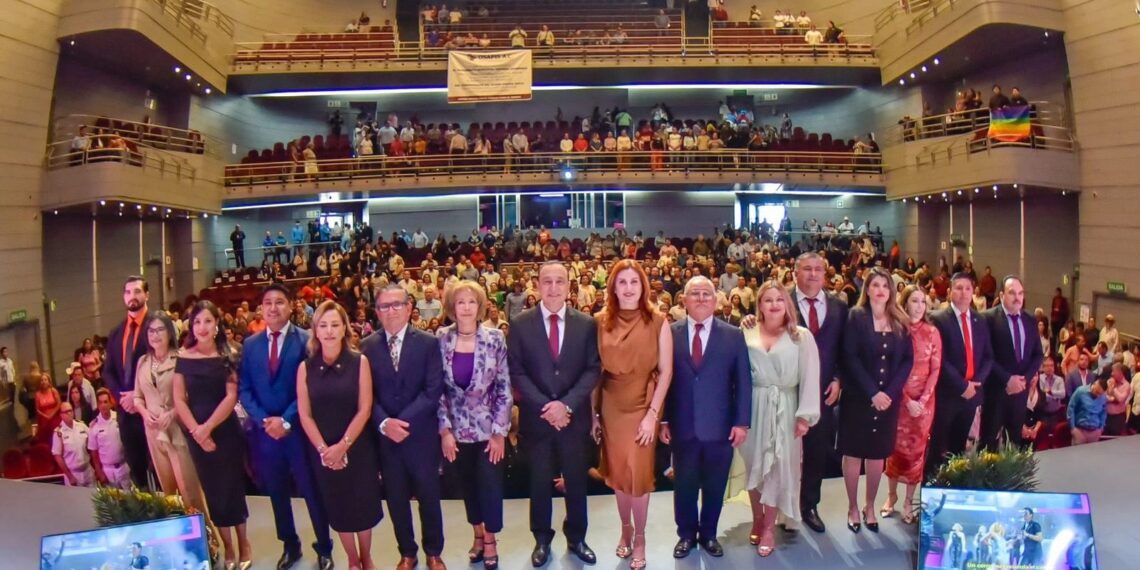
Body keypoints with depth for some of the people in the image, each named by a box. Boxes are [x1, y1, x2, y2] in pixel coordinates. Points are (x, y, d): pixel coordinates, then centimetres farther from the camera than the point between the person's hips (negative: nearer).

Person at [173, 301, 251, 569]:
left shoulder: (226, 355, -5)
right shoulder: (183, 358, -1)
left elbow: (231, 396, -9)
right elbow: (179, 399, -2)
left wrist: (208, 427, -16)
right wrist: (196, 430, -12)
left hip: (225, 430, -1)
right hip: (196, 433, 2)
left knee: (232, 486, 7)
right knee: (213, 490, 10)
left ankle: (243, 544, 24)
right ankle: (228, 547, 23)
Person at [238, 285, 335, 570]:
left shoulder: (306, 340, -6)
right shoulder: (250, 344, 7)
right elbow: (244, 389, 5)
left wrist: (286, 420, -16)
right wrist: (264, 420, -9)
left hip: (299, 429, -4)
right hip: (264, 430, 4)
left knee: (312, 490, 5)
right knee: (277, 492, 16)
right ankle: (290, 545, 33)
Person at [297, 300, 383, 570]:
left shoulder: (359, 362, -7)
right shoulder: (305, 367, -3)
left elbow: (364, 409, -10)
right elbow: (304, 415, -3)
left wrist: (343, 446, -15)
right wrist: (324, 449, -11)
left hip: (358, 448, -1)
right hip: (323, 453, 1)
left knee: (362, 505, 9)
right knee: (338, 508, 12)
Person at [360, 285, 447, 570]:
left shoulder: (428, 343, -5)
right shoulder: (367, 346, 2)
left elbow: (433, 392, -11)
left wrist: (403, 421, -18)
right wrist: (384, 423, -17)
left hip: (421, 435, -2)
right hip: (384, 436, 2)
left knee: (428, 496, 11)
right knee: (396, 499, 13)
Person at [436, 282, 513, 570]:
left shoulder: (495, 338, -10)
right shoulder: (441, 339, -6)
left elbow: (504, 388, -7)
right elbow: (437, 388, -3)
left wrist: (500, 431, -10)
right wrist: (444, 429, -7)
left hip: (488, 427, -2)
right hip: (457, 428, 2)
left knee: (490, 483, 4)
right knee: (468, 483, 15)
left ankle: (490, 540, 25)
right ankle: (478, 534, 36)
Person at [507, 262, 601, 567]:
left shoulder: (586, 324, 0)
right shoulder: (520, 323, -3)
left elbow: (593, 369, -3)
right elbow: (516, 372, -5)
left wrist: (567, 404, -16)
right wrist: (544, 406, -15)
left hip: (574, 416, 1)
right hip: (536, 417, -1)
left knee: (576, 481, 12)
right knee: (539, 482, 12)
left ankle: (576, 537, 31)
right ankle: (542, 539, 29)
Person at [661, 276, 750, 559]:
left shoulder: (733, 335, 0)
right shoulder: (670, 333, -1)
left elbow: (743, 382, 0)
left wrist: (742, 422, -5)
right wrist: (663, 420, -3)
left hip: (720, 426, 0)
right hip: (682, 426, 0)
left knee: (715, 485, 13)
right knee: (684, 484, 13)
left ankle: (708, 534, 33)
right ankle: (686, 534, 32)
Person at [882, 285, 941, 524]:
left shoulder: (932, 332, 2)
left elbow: (935, 369, 0)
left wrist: (922, 400, -11)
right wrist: (908, 400, -14)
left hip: (924, 399, 1)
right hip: (898, 397, -1)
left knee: (917, 448, 5)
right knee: (896, 446, 6)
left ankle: (909, 500, 15)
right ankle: (892, 495, 22)